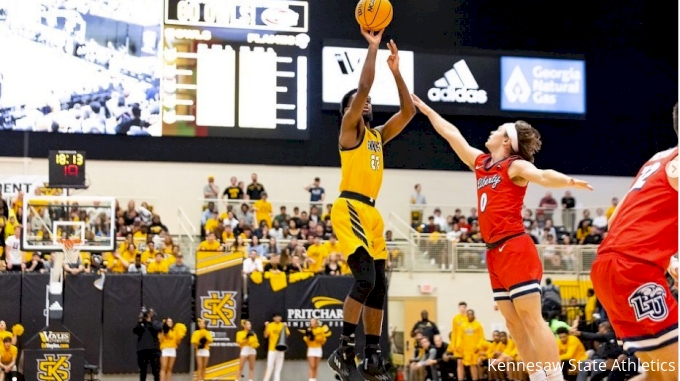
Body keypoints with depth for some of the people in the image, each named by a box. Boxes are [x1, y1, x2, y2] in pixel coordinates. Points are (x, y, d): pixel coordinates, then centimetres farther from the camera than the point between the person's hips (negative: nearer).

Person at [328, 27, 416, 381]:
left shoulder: (378, 135, 20)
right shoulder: (349, 129, 0)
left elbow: (408, 112, 17)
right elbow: (363, 87, -13)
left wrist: (396, 70, 13)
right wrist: (372, 47, -10)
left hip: (370, 211, 8)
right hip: (349, 209, -8)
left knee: (378, 286, 5)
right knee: (365, 279, -21)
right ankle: (343, 351, -16)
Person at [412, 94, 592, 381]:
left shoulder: (515, 166, -5)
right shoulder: (480, 162, 16)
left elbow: (543, 176, -24)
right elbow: (452, 134, 27)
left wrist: (569, 181, -44)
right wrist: (427, 110, 37)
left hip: (515, 249, -8)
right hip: (495, 253, 8)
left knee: (532, 320, -13)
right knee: (514, 325, 5)